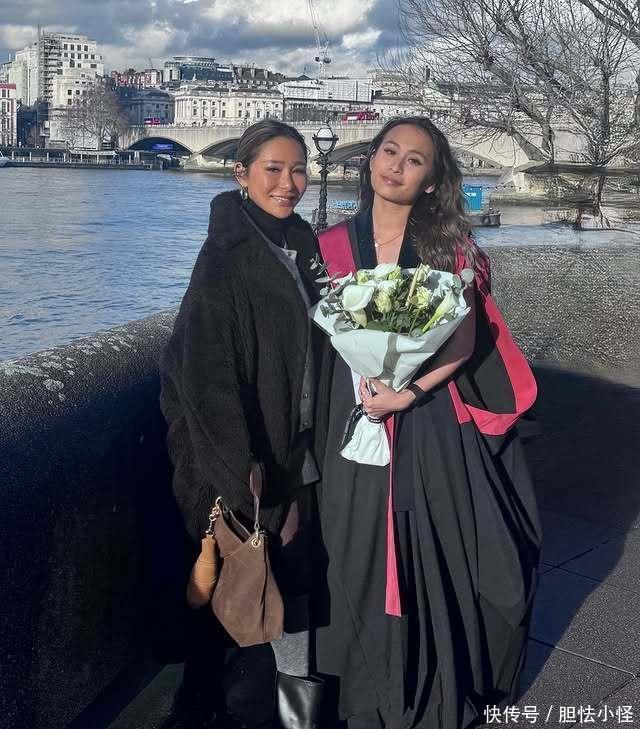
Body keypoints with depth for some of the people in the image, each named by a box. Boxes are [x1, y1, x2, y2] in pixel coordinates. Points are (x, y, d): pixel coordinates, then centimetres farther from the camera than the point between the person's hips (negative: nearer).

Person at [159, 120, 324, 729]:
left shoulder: (302, 244, 7)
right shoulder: (226, 259, -16)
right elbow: (207, 386, -19)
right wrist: (256, 492, -20)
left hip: (292, 460, 7)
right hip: (239, 473, -7)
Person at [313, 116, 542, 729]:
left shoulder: (448, 246, 1)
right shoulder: (333, 245, 5)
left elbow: (465, 339, -5)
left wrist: (409, 391, -19)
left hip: (432, 422, -1)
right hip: (356, 422, 1)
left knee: (438, 558, 5)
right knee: (363, 558, 7)